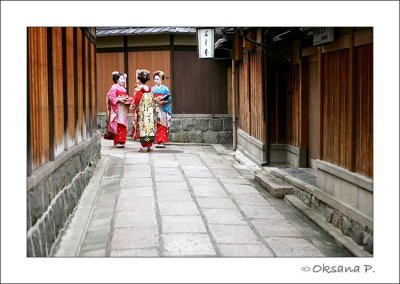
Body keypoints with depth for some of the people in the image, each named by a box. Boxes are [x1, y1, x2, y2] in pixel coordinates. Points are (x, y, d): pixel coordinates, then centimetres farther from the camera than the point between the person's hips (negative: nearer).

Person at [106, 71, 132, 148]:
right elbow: (111, 97, -13)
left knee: (123, 125, 6)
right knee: (118, 125, -11)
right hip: (117, 108, -8)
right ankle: (117, 142, -9)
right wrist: (119, 100, -21)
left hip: (123, 108, 8)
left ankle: (121, 141, 10)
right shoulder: (114, 87, -5)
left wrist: (128, 100, -1)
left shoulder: (123, 88, 19)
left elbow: (126, 97, 20)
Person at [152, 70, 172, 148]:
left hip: (163, 109, -1)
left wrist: (163, 101, -16)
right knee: (156, 125, -3)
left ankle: (162, 142, -1)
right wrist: (155, 100, -13)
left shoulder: (165, 88, 4)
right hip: (155, 109, 1)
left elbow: (169, 98, 0)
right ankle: (157, 141, 0)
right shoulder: (153, 89, 10)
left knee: (163, 126, -3)